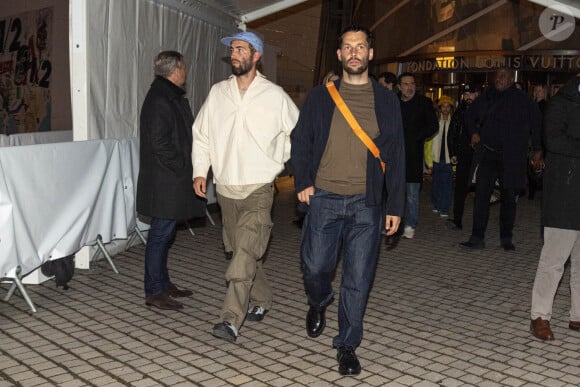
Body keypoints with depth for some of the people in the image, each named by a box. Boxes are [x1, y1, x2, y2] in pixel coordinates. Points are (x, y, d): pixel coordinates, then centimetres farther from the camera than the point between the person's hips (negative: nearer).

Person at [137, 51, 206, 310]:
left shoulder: (170, 97, 16)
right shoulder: (160, 100, -17)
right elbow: (160, 143, -22)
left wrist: (186, 167, 10)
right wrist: (182, 167, -14)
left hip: (171, 182, 10)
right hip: (165, 182, -10)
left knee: (165, 233, 17)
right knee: (161, 234, -4)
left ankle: (163, 283, 28)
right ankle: (154, 292, 5)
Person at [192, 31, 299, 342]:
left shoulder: (275, 96, -3)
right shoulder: (218, 92, 7)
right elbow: (201, 133, 11)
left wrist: (282, 159, 2)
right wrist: (200, 170, 4)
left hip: (258, 188, -4)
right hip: (225, 188, 5)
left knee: (245, 253, -15)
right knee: (241, 251, 14)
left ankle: (231, 320, -16)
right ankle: (261, 302, 33)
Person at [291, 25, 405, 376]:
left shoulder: (386, 100, 5)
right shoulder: (320, 97, 6)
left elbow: (396, 156, 5)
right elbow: (300, 141, 11)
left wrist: (395, 207, 1)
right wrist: (303, 182, -3)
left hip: (366, 204, 0)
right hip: (324, 199, 1)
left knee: (358, 279, 2)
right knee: (316, 267, 6)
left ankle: (348, 345, 18)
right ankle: (319, 304, 41)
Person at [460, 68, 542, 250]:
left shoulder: (523, 100, 1)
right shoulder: (486, 98, 8)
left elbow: (536, 124, 7)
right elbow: (470, 116, 23)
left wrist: (537, 149, 4)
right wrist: (474, 132, 6)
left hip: (513, 158, -1)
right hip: (488, 155, 2)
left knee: (509, 198, 8)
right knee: (481, 195, -4)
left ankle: (506, 238, 21)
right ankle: (477, 238, 1)